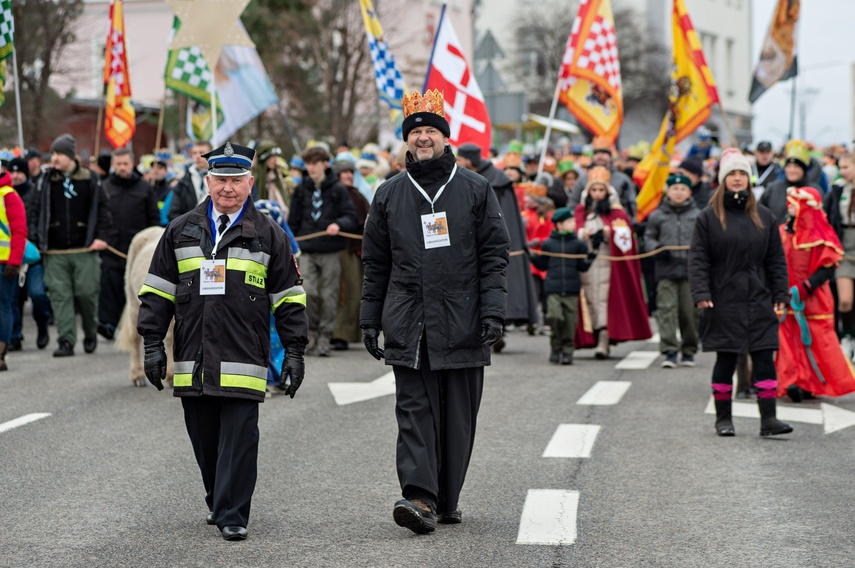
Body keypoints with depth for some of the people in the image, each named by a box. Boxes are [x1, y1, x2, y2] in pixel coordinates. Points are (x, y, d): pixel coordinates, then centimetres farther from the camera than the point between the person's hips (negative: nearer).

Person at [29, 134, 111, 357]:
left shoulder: (90, 179, 2)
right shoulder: (46, 181, 6)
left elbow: (103, 209, 4)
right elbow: (36, 211, 8)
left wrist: (101, 236, -6)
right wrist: (35, 240, -2)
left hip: (85, 251, -2)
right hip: (55, 253, 2)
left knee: (87, 293, 0)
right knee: (60, 296, -4)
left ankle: (91, 334, 22)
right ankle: (66, 341, -3)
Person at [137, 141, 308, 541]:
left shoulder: (269, 235, 6)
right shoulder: (180, 231, 11)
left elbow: (289, 299, 8)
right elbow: (157, 291, 12)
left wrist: (294, 352, 3)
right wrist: (153, 343, 5)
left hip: (244, 360, -2)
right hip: (193, 362, 3)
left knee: (239, 439, -6)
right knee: (204, 439, 9)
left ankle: (233, 515, -1)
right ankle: (217, 501, 27)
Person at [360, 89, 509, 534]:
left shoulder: (475, 190, 5)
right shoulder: (388, 195, 9)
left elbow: (494, 255, 3)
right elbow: (375, 264, 13)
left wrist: (493, 310, -8)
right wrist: (370, 321, 9)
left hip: (462, 324, 0)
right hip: (408, 326, 1)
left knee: (458, 416, 5)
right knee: (414, 409, -9)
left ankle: (447, 500, 16)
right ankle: (419, 497, -15)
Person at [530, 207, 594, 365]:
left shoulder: (578, 244, 6)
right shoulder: (548, 244, 6)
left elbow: (582, 267, 6)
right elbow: (543, 265, 13)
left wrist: (590, 259, -12)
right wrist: (532, 257, -2)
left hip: (572, 289, 1)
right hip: (553, 289, -1)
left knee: (570, 321, 0)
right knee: (554, 316, -14)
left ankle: (567, 351, 11)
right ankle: (555, 347, 6)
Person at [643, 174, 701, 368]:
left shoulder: (698, 216, 8)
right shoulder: (657, 216, 8)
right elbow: (648, 238, 13)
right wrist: (656, 248, -8)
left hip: (691, 270, 0)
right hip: (666, 270, 0)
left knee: (690, 311, 4)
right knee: (667, 308, -9)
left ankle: (689, 351, 17)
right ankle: (669, 351, -10)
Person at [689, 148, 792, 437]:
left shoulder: (765, 217, 9)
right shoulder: (709, 218, 1)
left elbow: (776, 259, 11)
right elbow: (698, 259, -3)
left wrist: (780, 294, 4)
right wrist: (701, 294, -13)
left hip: (759, 302, 2)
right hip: (724, 303, -2)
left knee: (765, 359, -2)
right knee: (725, 361, 4)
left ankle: (768, 418, -1)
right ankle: (723, 418, 14)